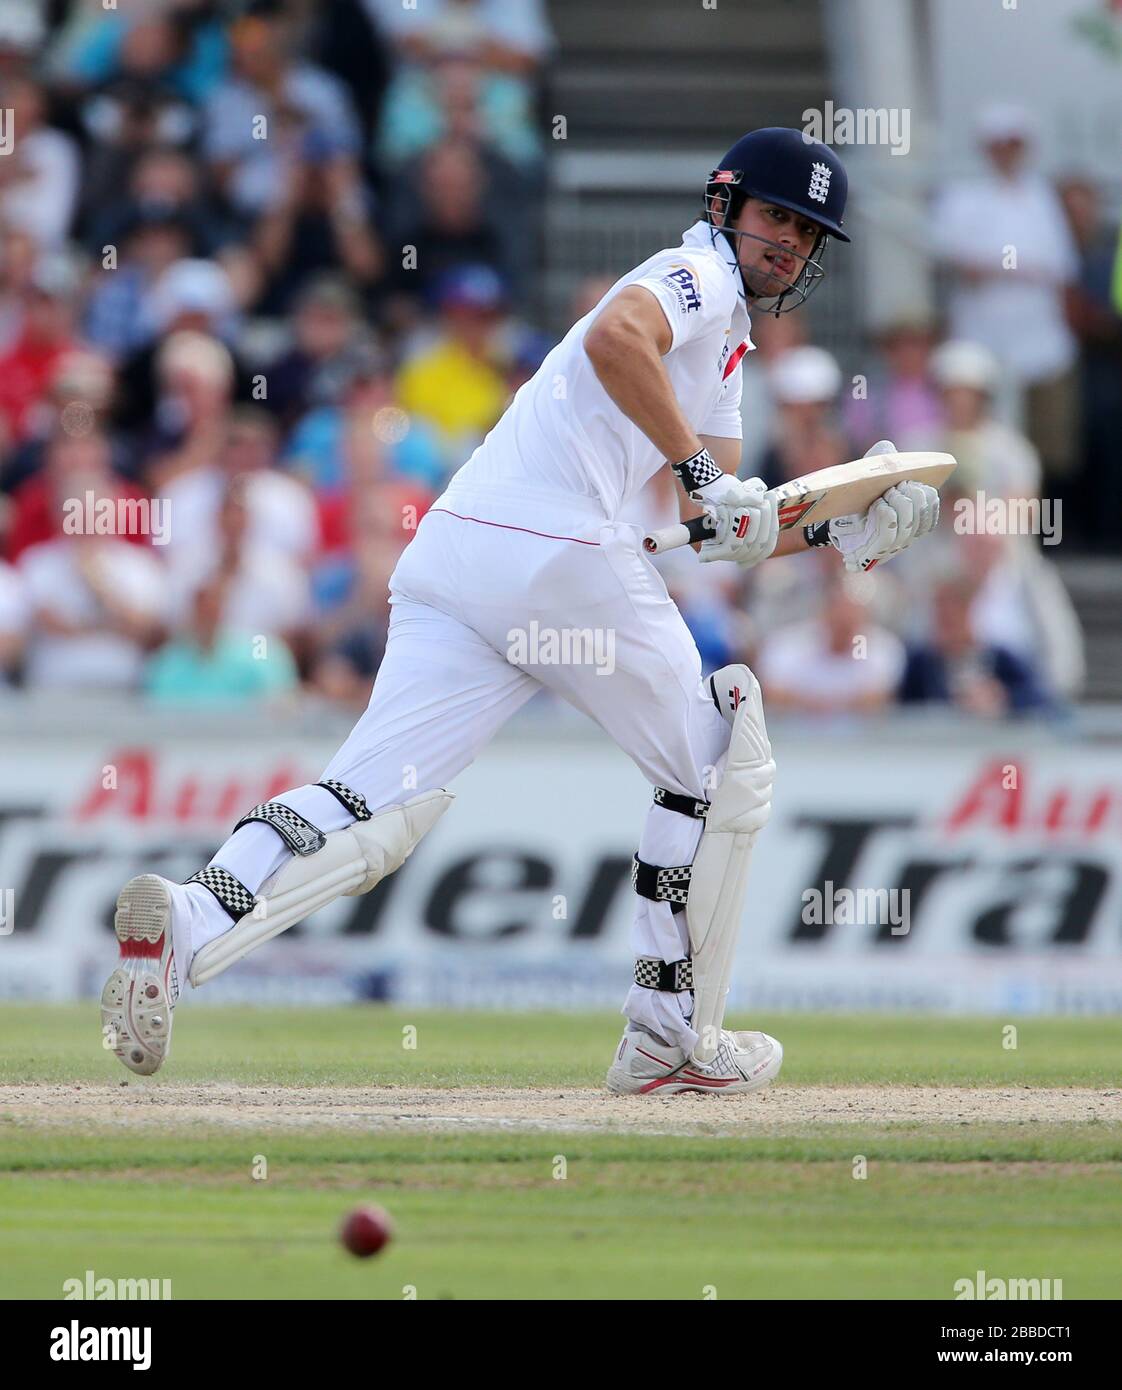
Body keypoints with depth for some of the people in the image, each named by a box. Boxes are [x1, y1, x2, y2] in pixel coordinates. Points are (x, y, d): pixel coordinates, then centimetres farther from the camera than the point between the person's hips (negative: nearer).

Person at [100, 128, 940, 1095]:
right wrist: (702, 473, -18)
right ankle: (673, 1039, 11)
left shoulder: (723, 345, 33)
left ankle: (192, 923, -31)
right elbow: (615, 337, -20)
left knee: (376, 801, -8)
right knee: (724, 771, 11)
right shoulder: (698, 275, 3)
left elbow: (725, 530, 32)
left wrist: (840, 535, 20)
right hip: (560, 554, -8)